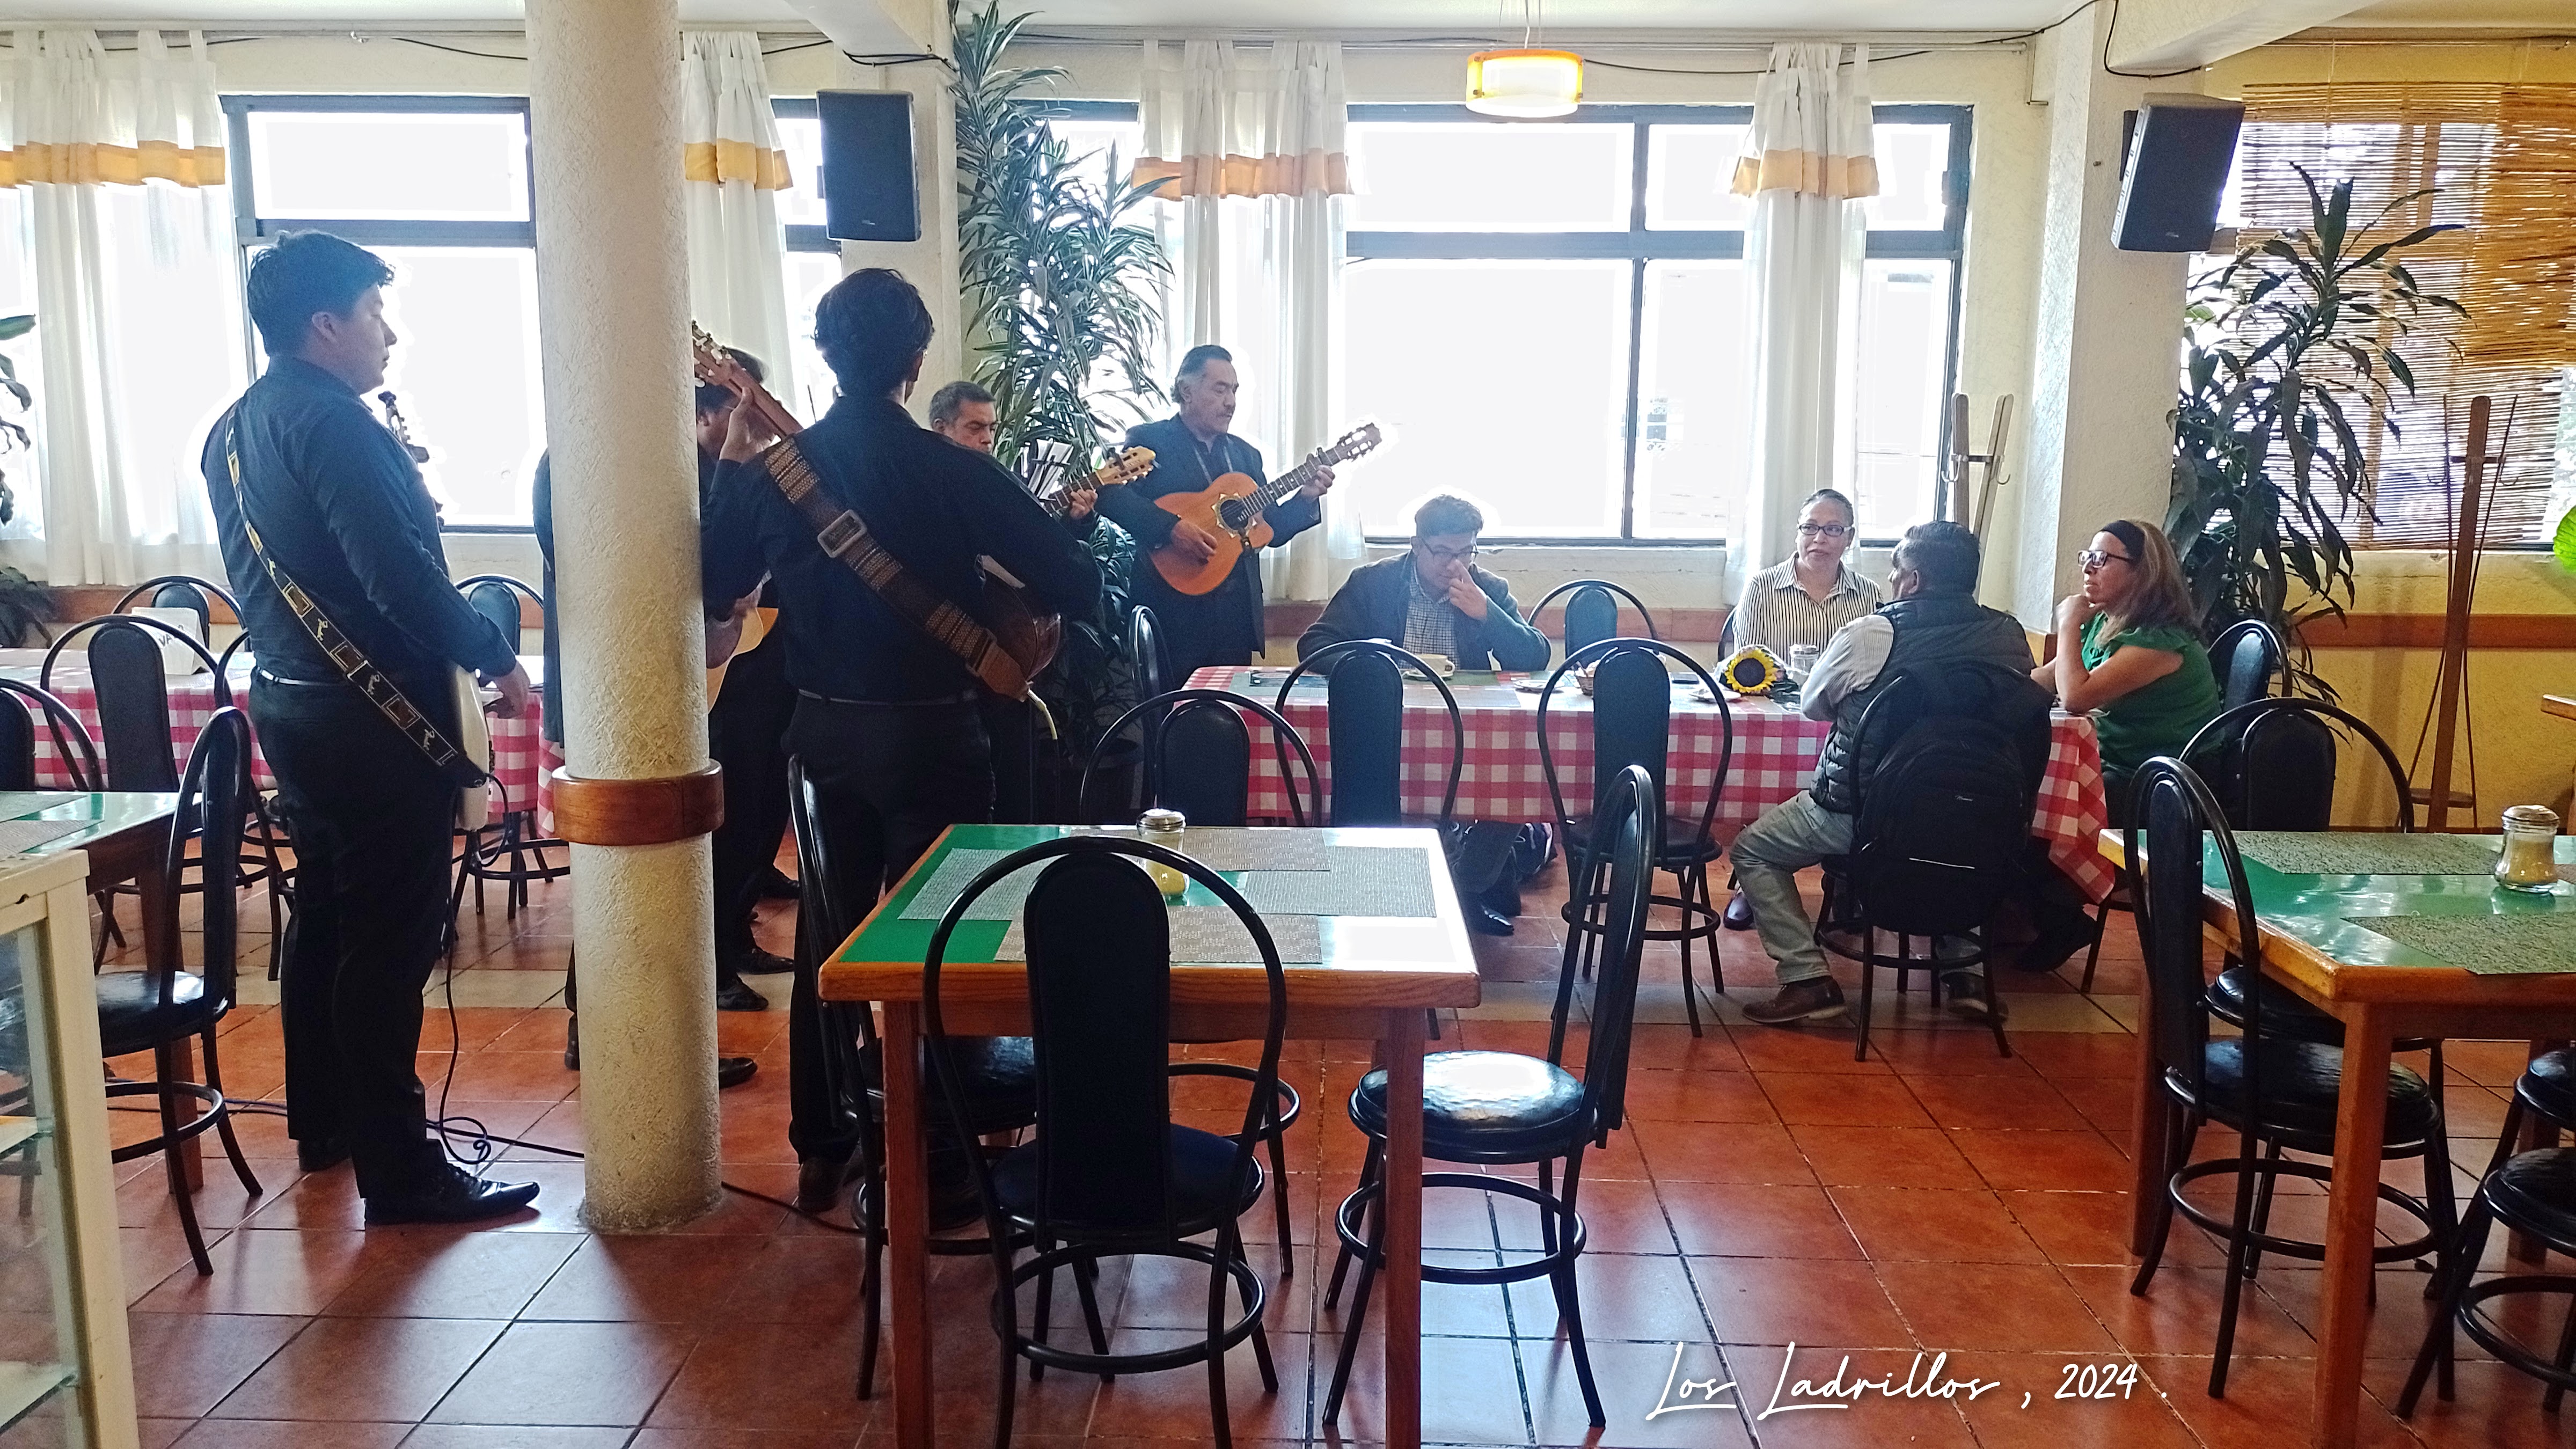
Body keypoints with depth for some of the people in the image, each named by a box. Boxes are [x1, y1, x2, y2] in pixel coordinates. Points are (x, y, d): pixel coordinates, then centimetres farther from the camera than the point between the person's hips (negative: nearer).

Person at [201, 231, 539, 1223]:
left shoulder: (234, 430, 12)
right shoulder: (333, 422, -18)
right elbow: (402, 578, -25)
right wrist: (496, 660, -14)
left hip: (288, 701, 10)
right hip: (375, 715, -10)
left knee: (326, 916, 19)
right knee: (391, 942, -4)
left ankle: (323, 1125, 32)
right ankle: (399, 1170, 2)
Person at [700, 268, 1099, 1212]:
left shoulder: (776, 467, -3)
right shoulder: (956, 472, -13)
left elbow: (715, 583, 11)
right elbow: (1078, 586, -12)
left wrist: (731, 469, 18)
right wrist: (992, 581, 7)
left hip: (823, 731, 4)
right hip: (929, 734, -4)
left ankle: (819, 1149, 25)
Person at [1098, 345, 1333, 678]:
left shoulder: (1245, 454, 18)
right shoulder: (1149, 441, -1)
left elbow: (1271, 532, 18)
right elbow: (1110, 494, -18)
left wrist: (1306, 499, 2)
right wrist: (1171, 528, -27)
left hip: (1238, 609, 6)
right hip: (1174, 609, -5)